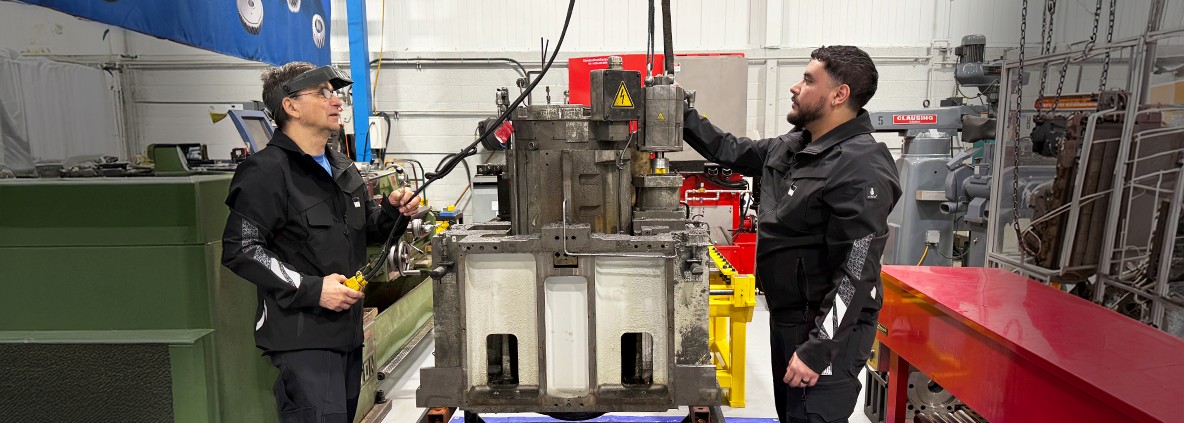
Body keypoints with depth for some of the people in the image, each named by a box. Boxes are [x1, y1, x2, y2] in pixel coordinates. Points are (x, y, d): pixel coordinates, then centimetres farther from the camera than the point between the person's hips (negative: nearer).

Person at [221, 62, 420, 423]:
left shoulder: (343, 168, 14)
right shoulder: (266, 171, -12)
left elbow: (370, 231, 22)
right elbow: (240, 250, -17)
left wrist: (393, 211, 0)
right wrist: (311, 289, -22)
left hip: (347, 329, 8)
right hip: (303, 337, -8)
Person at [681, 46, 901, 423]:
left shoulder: (861, 169, -22)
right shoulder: (792, 147, 6)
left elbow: (856, 274, -25)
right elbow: (732, 152, 20)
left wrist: (818, 350, -25)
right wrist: (682, 114, 14)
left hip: (827, 332, -9)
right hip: (787, 318, 9)